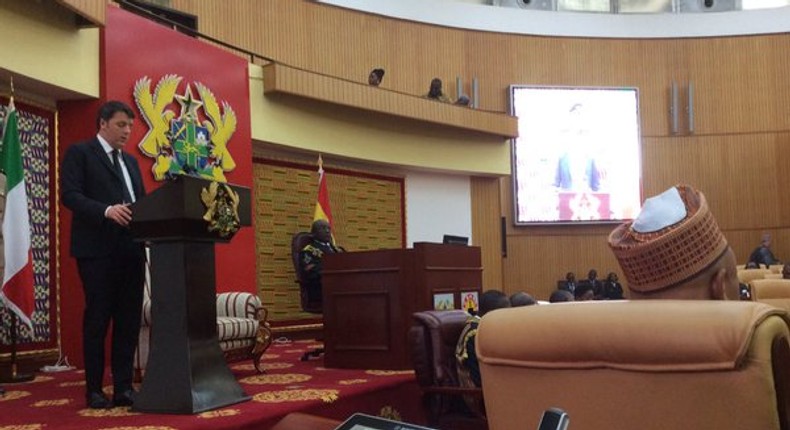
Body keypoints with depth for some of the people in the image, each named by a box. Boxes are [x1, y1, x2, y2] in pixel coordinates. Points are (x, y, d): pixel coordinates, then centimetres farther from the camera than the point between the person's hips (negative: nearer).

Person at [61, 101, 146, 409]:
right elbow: (69, 195, -10)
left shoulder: (130, 161, 23)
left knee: (129, 320, 5)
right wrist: (107, 210, -25)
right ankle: (94, 389, 9)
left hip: (130, 249, 6)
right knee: (97, 319, -1)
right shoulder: (79, 153, 2)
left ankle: (124, 387, 12)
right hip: (97, 249, -6)